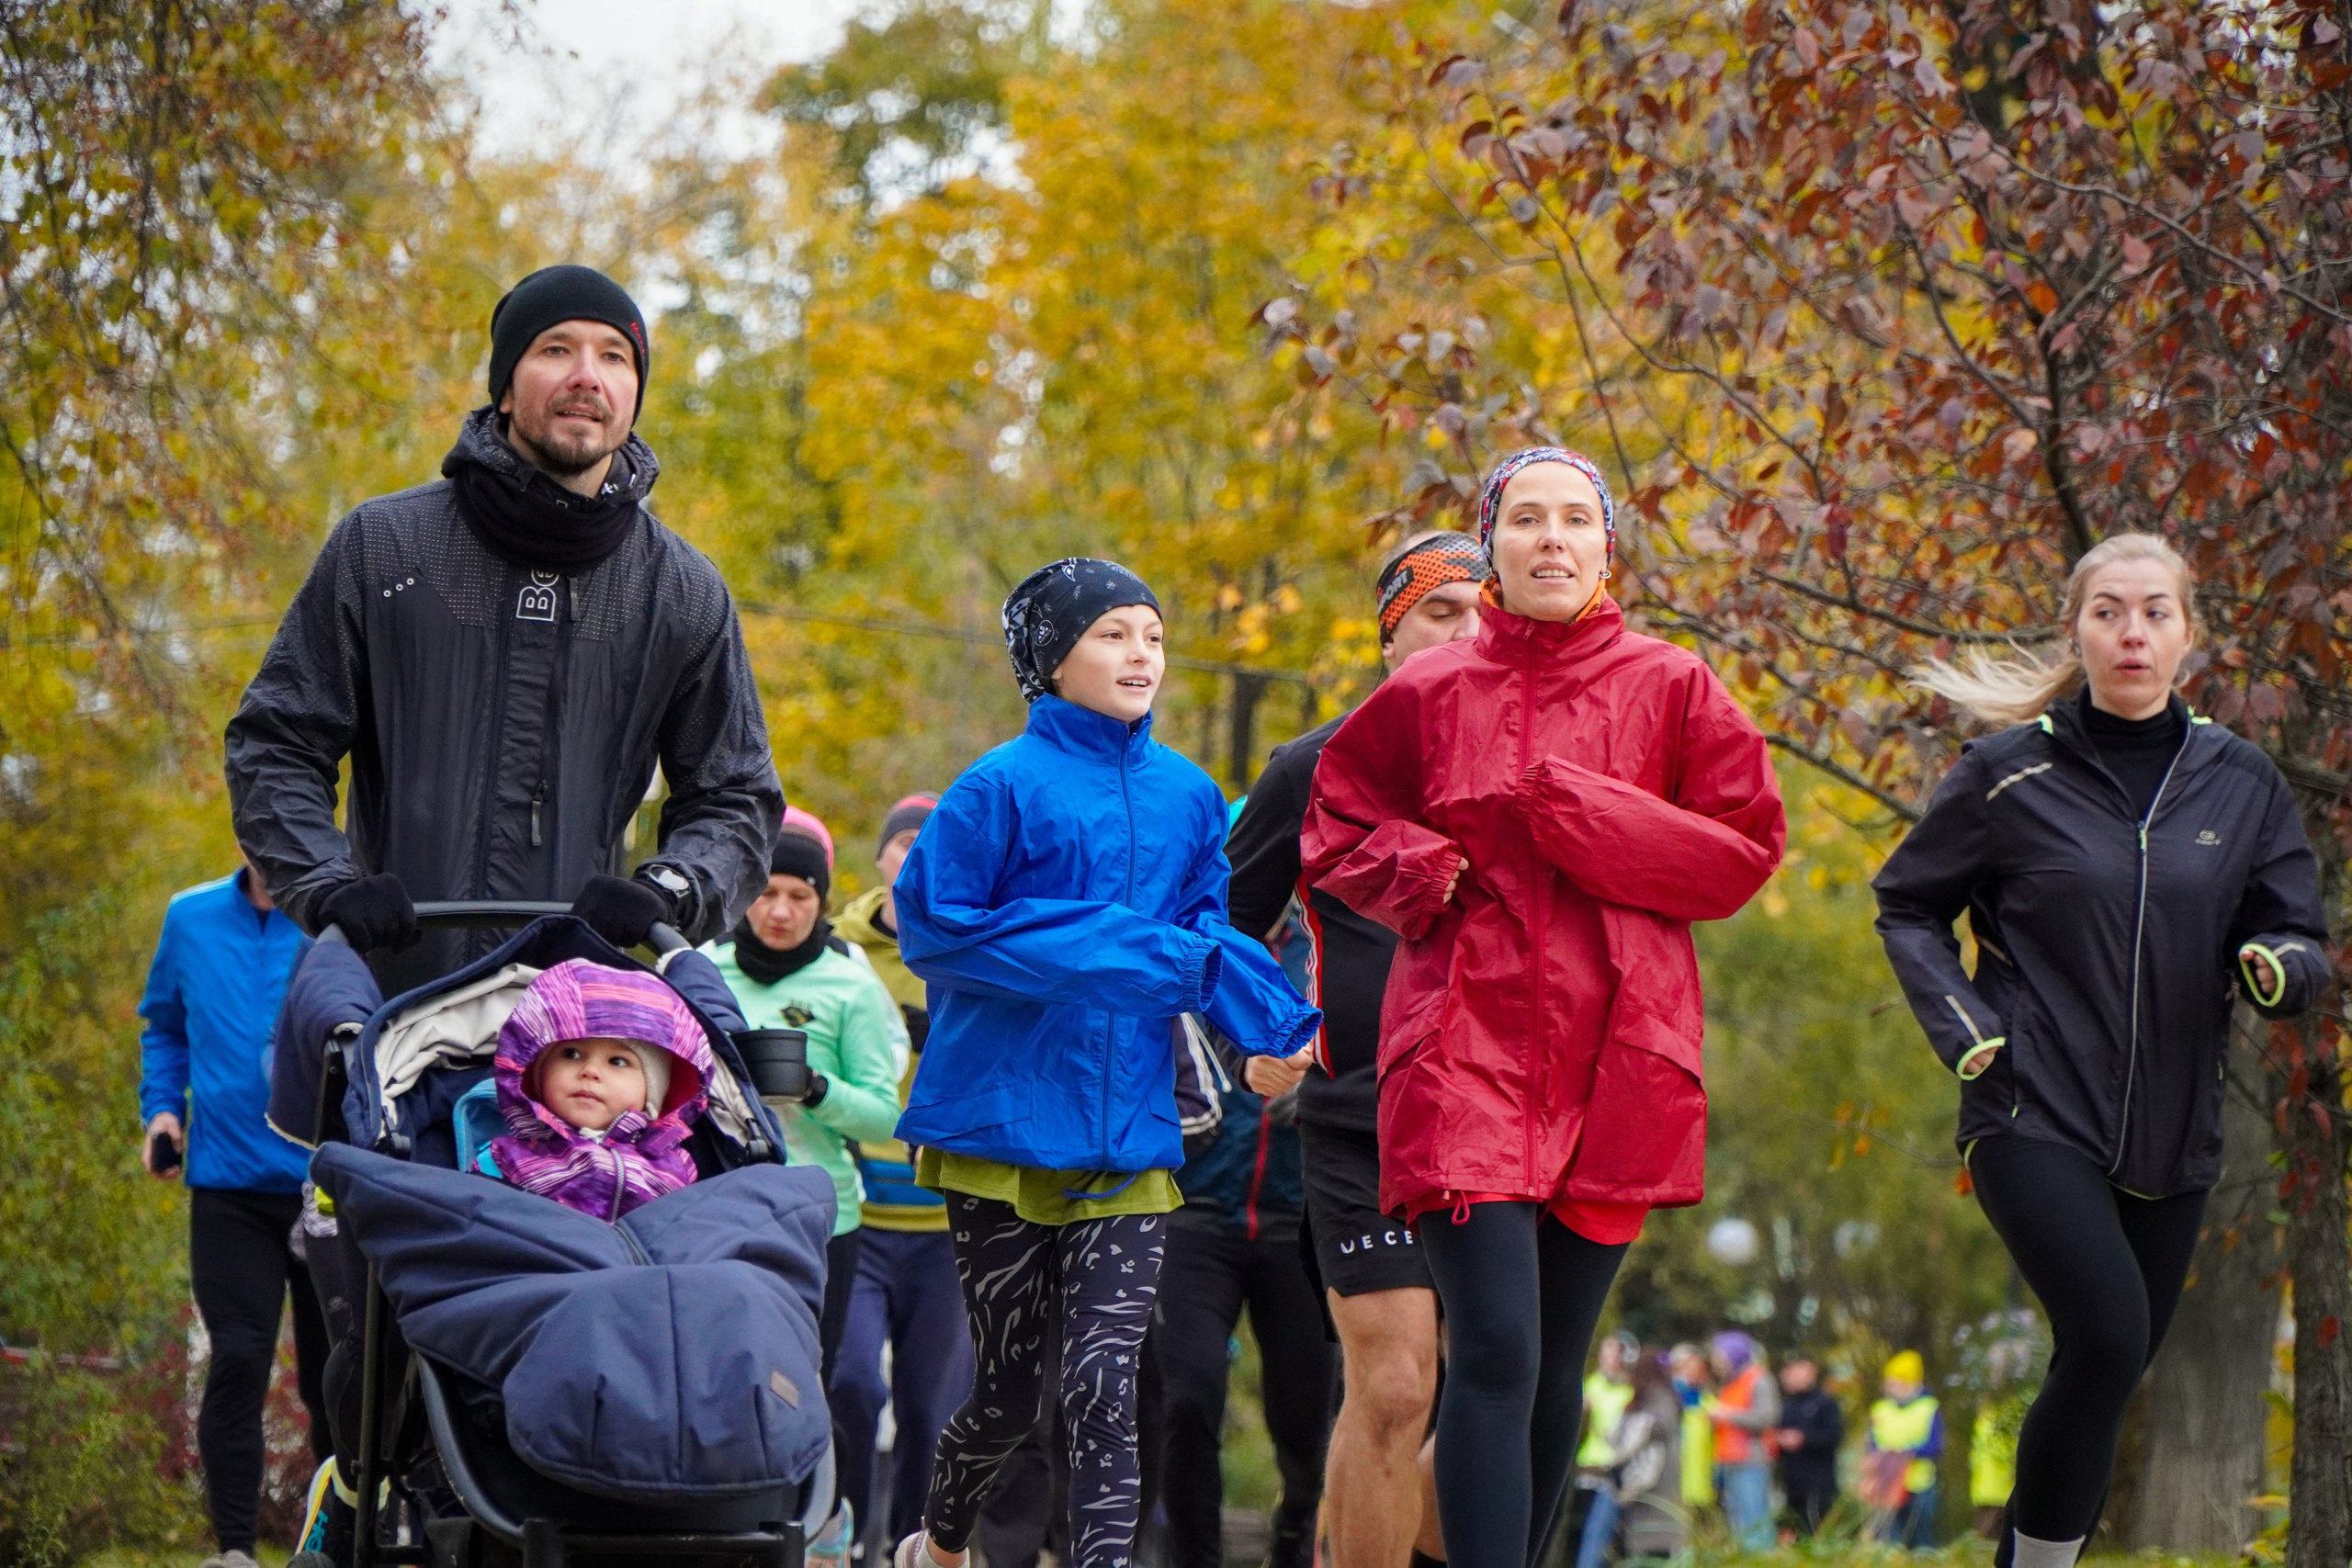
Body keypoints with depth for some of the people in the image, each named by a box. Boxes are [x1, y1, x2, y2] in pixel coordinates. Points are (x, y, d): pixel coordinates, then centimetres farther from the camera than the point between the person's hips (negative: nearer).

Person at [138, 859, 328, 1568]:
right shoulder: (191, 919, 6)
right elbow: (164, 1026, 20)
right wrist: (162, 1106, 6)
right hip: (230, 1184, 2)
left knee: (331, 1375, 8)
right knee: (237, 1361, -9)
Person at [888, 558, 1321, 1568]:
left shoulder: (1187, 795, 9)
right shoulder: (1005, 786, -6)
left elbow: (1210, 936, 13)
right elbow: (933, 926, -10)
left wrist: (1279, 1026, -6)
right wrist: (1101, 953, -16)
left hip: (1129, 1137, 3)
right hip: (1002, 1123, -3)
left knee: (1104, 1388, -10)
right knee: (1009, 1390, 9)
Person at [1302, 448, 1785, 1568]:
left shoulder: (1670, 688, 5)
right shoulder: (1426, 694, 7)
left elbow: (1746, 848, 1)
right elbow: (1334, 827, 16)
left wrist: (1577, 815, -9)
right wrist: (1414, 867, -6)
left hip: (1614, 1053, 1)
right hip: (1464, 1045, -1)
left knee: (1555, 1364, 8)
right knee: (1495, 1351, -15)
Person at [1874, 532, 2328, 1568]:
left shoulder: (2240, 784, 6)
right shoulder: (2011, 773, -1)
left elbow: (2298, 945, 8)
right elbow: (1906, 906, 9)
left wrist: (2280, 967, -16)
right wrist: (1960, 1028, -6)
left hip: (2171, 1135, 4)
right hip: (2036, 1122, -4)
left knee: (2112, 1369, 9)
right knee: (2108, 1338, -23)